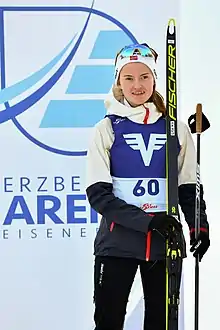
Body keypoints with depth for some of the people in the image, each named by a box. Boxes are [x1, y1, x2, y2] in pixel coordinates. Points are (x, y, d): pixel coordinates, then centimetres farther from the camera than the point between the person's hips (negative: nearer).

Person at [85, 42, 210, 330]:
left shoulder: (176, 129, 5)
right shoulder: (107, 129, -1)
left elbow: (189, 187, 11)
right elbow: (98, 194, -7)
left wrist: (200, 226, -5)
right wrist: (147, 221, -18)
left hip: (165, 242, 2)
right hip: (117, 242, -2)